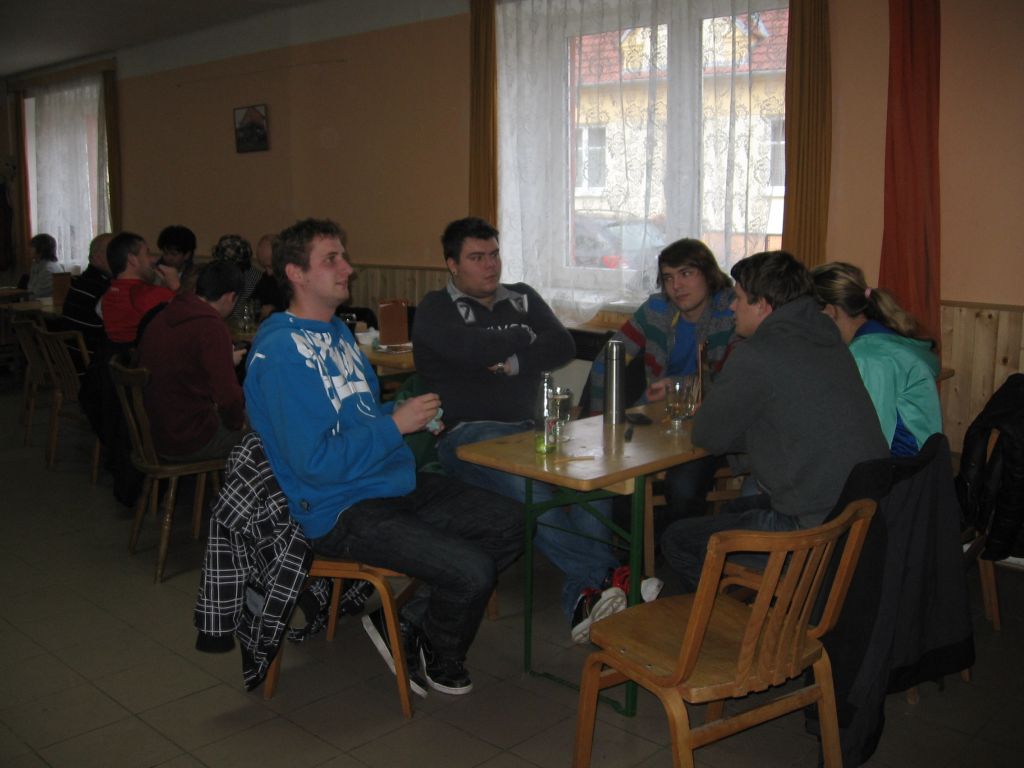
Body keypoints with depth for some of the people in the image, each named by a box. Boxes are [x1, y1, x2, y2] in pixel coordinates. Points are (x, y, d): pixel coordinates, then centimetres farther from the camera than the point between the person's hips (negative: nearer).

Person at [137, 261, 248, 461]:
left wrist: (225, 362, 32)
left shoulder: (160, 318, 5)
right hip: (189, 443, -8)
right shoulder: (211, 326, -22)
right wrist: (237, 422, -4)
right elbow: (228, 396, -25)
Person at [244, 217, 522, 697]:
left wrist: (415, 416, 7)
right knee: (471, 571, -22)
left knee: (511, 525, 2)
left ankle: (406, 623, 13)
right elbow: (315, 462, -23)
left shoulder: (338, 331, 13)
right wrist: (395, 424, -18)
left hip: (397, 484, 10)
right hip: (341, 512, -10)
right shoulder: (281, 354, -18)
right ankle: (439, 662, 13)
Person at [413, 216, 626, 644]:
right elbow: (474, 350, -13)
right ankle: (607, 573, -36)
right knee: (523, 482, -39)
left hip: (530, 427, 5)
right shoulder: (435, 310, 8)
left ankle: (584, 597, -33)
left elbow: (563, 347, 8)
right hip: (466, 433, -5)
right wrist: (527, 340, 3)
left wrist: (511, 362, -7)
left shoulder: (522, 299, 23)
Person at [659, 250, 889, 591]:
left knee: (677, 540, 5)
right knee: (735, 510, 31)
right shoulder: (826, 336, 8)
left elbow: (707, 435, -9)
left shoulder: (756, 355, -18)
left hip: (814, 530, -9)